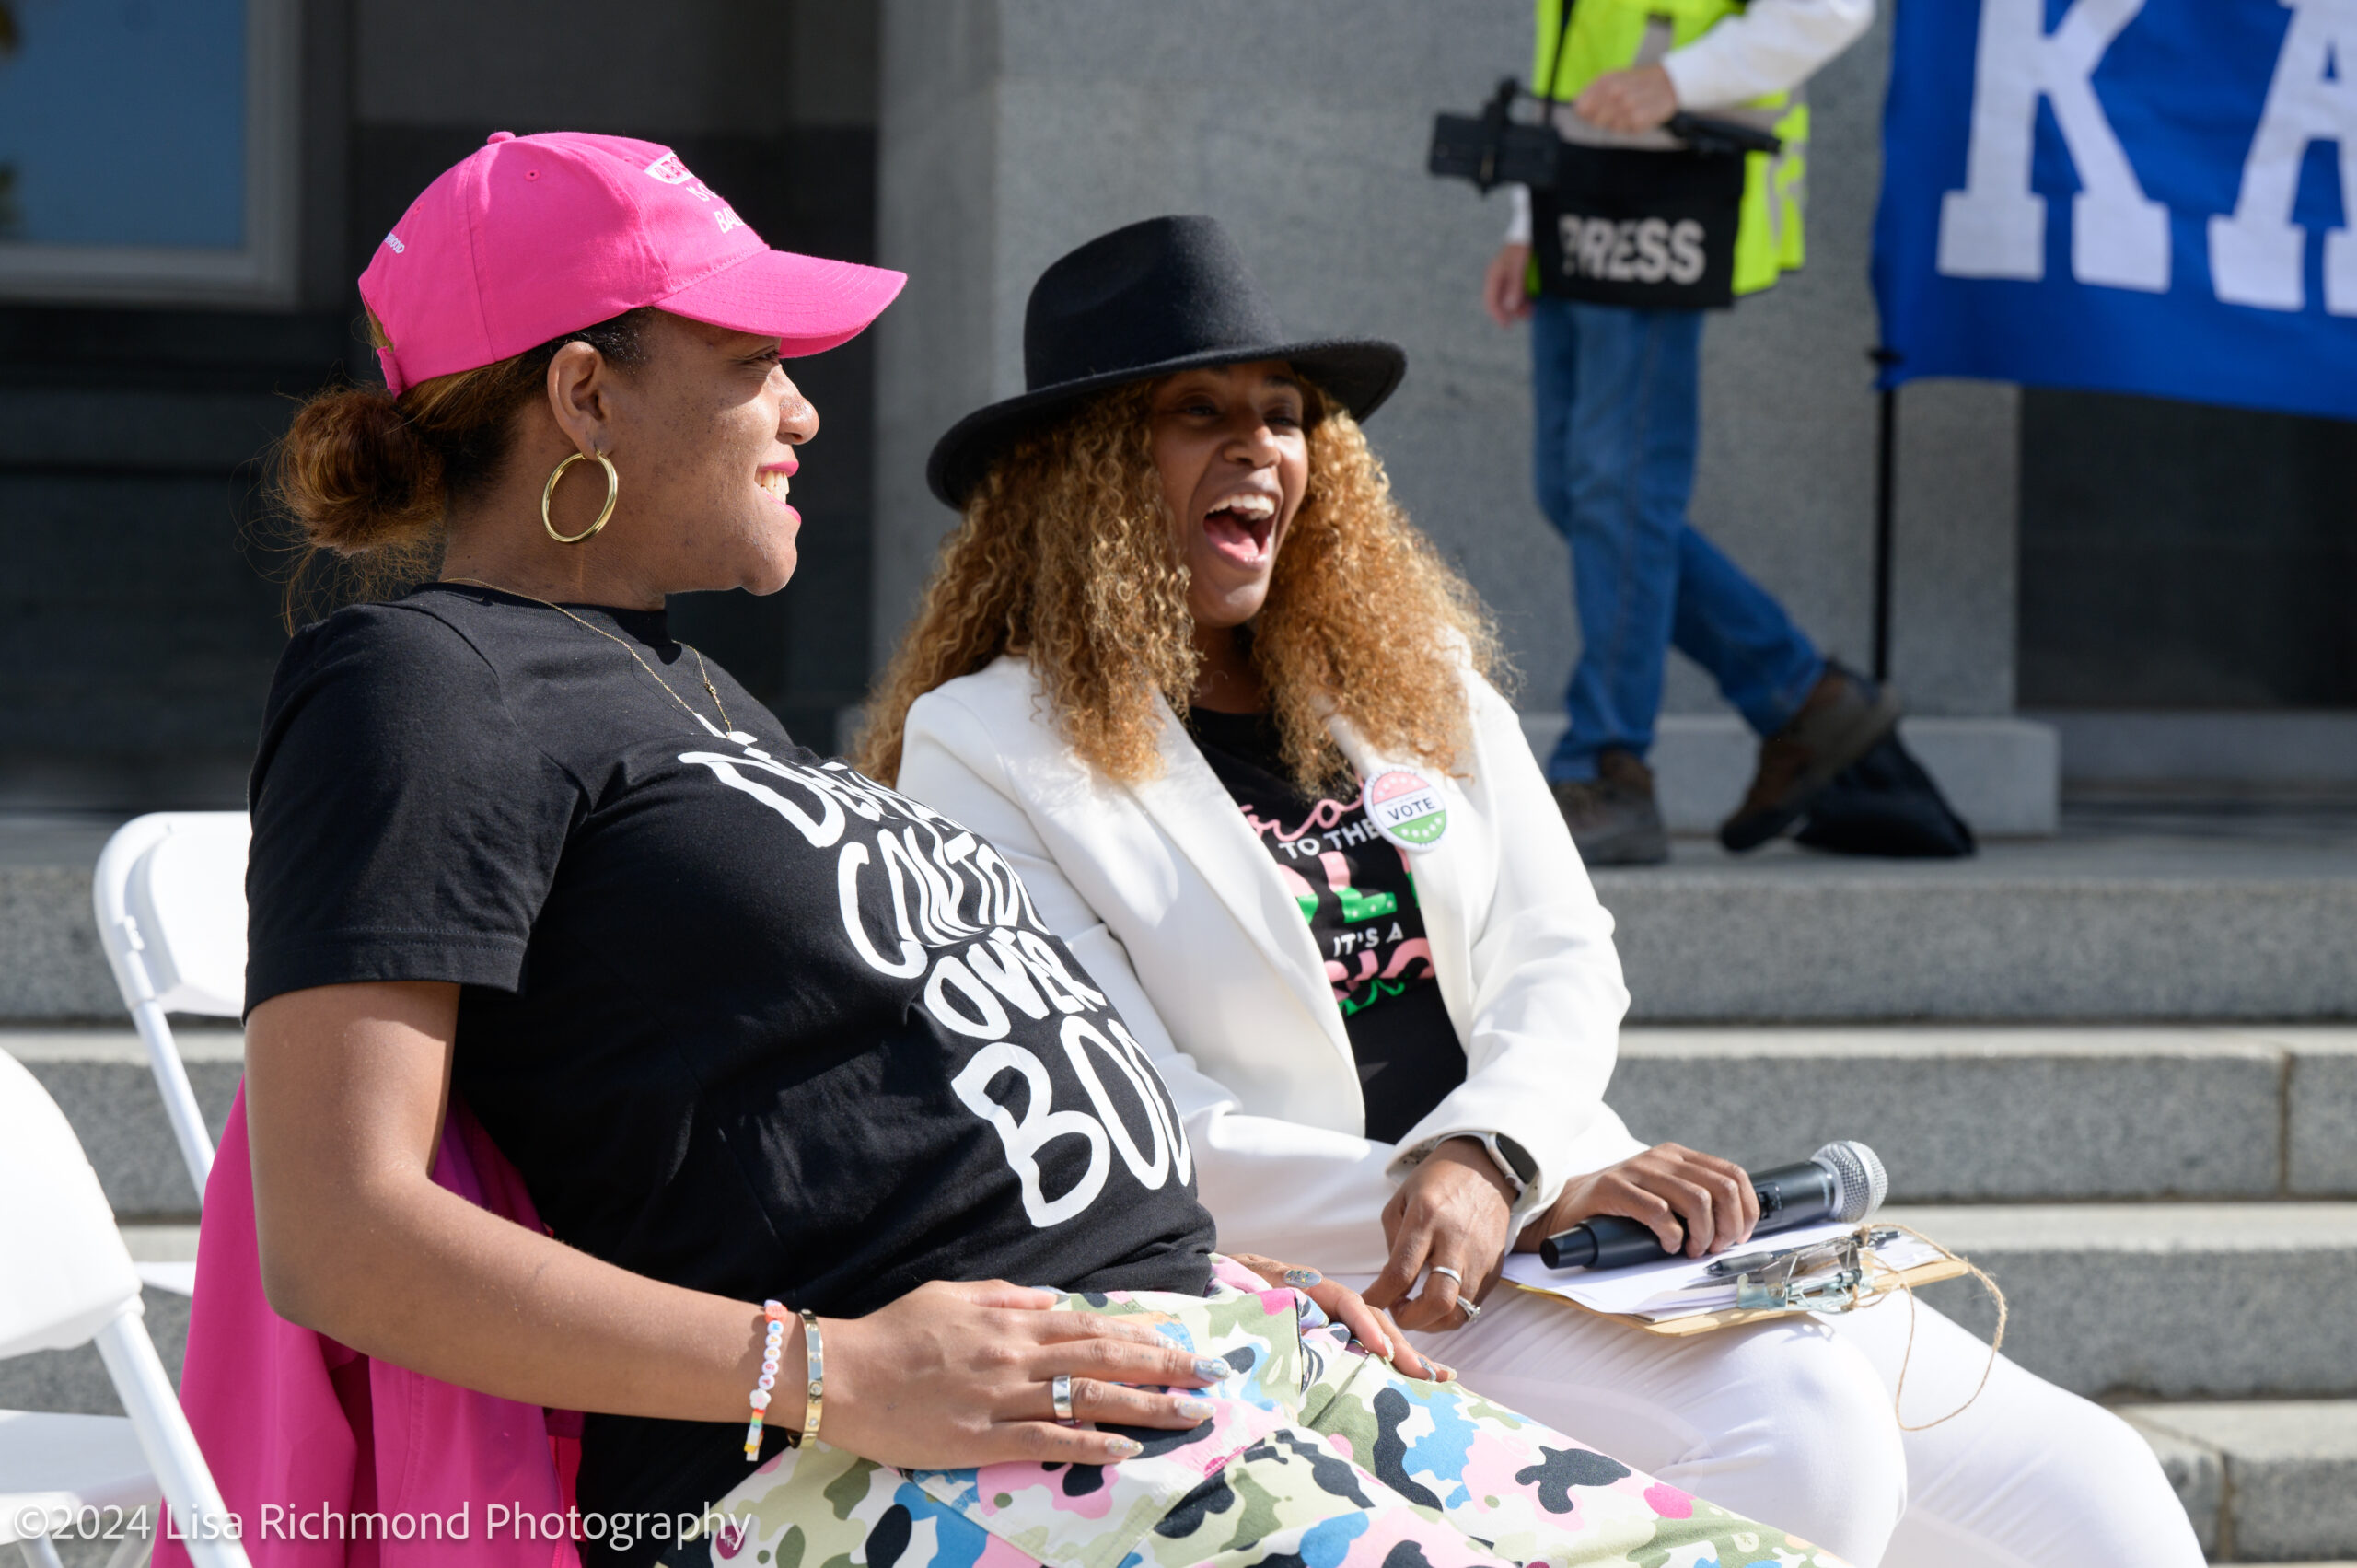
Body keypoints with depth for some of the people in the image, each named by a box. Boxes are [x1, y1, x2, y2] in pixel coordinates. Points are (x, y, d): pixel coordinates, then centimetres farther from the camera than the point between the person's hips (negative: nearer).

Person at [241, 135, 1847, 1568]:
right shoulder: (421, 686, -2)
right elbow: (336, 1237, -15)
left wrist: (1215, 1273, 14)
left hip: (1178, 1354, 9)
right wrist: (835, 1374, -20)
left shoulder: (691, 687, 28)